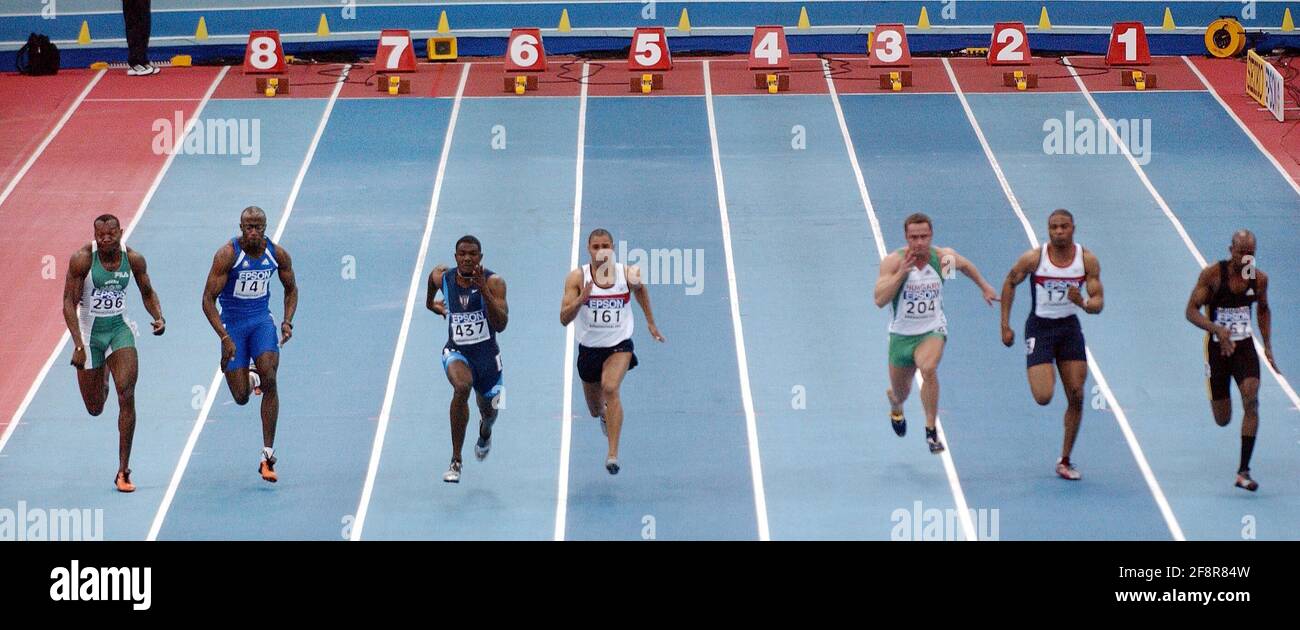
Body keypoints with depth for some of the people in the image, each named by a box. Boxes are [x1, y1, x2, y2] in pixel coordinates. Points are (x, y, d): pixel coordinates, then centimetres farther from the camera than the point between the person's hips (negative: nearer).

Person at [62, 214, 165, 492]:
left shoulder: (133, 259, -8)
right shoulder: (82, 259, -17)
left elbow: (147, 293, 9)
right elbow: (69, 303, -16)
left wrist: (159, 317, -11)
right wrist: (78, 345, -25)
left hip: (119, 329, 1)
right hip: (89, 332, -1)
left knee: (126, 397, -15)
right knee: (95, 409, 9)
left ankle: (123, 472, -8)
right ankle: (101, 381, 51)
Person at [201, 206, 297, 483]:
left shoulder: (278, 254, -7)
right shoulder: (227, 255, -18)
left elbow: (291, 289, 11)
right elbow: (208, 299, -17)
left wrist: (287, 321, -5)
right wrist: (224, 337, -25)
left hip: (262, 320, 2)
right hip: (232, 324, -2)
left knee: (269, 379, -20)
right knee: (241, 397, -4)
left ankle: (268, 456, -15)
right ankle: (248, 377, 39)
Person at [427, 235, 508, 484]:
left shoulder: (493, 282, -17)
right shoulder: (442, 278, -9)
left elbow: (501, 325, -28)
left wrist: (484, 291, -35)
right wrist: (431, 304, 14)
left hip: (486, 354, 1)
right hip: (457, 351, -1)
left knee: (489, 411, 20)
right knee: (462, 386, -34)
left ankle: (485, 433, 64)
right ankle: (455, 461, -25)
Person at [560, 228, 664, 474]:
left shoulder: (627, 273, -11)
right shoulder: (577, 277, -14)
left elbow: (640, 290, 14)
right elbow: (564, 319, -19)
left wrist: (650, 322, 19)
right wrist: (581, 299, -36)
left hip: (619, 346, -2)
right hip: (589, 349, 2)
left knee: (610, 388, -31)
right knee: (595, 410, 19)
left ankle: (613, 454, -31)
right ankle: (605, 414, 60)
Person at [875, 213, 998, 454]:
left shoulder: (944, 258, -9)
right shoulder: (893, 261, -17)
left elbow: (965, 265, 16)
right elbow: (880, 300, -26)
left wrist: (984, 287, 25)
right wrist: (902, 272, -33)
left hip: (932, 330, -1)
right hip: (902, 334, 1)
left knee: (928, 368, -34)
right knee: (901, 393, 17)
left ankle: (931, 430, -24)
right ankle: (895, 405, 58)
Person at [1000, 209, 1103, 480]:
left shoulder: (1087, 260, -8)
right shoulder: (1033, 258, -13)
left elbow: (1098, 302, -7)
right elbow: (1010, 283, 3)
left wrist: (1084, 303, -31)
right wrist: (1005, 325, 2)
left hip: (1070, 327, 3)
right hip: (1040, 327, -3)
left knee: (1076, 396, -1)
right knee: (1043, 397, -15)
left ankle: (1065, 461, 12)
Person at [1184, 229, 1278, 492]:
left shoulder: (1259, 279, -4)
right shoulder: (1212, 274, -15)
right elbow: (1191, 310, -15)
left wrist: (1268, 347, 9)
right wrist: (1217, 329, -32)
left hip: (1245, 346, 2)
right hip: (1217, 348, -2)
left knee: (1251, 401, -19)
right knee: (1222, 420, 5)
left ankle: (1243, 472, -15)